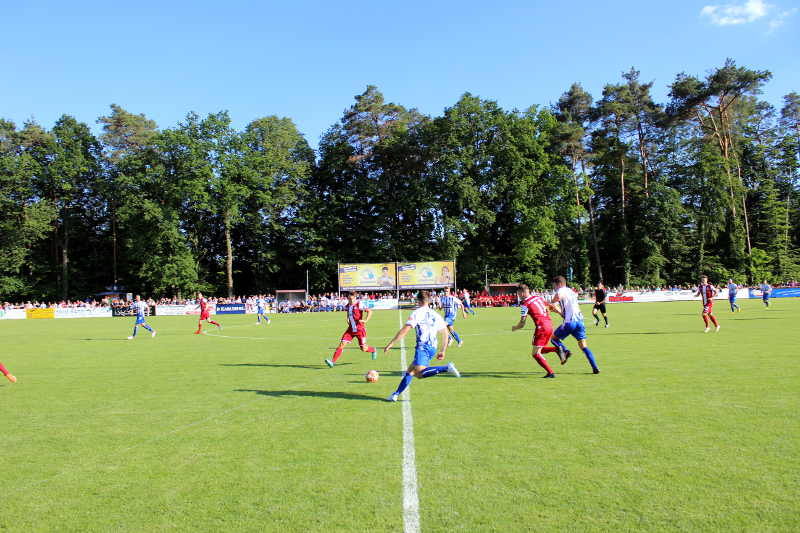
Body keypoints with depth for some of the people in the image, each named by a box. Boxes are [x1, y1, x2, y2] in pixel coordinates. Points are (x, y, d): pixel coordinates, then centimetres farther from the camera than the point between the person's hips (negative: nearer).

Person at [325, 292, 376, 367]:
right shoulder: (347, 306, 5)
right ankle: (333, 361, -10)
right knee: (342, 344, -10)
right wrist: (348, 320, 13)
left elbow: (370, 311, -12)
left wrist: (365, 320, -20)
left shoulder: (359, 305, -13)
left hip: (360, 329, -4)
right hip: (351, 329, 4)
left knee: (363, 348, 1)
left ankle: (373, 350, 35)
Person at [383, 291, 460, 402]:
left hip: (422, 347, -8)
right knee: (410, 371, 16)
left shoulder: (416, 313, 0)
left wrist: (391, 344, -5)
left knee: (419, 374, -22)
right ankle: (396, 394, 14)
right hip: (433, 348, 8)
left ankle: (447, 368, -29)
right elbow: (445, 333, 17)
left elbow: (404, 330, -9)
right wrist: (443, 351, 21)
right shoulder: (436, 315, 18)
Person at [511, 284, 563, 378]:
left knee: (535, 354, 2)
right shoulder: (538, 297, 12)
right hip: (549, 325, 8)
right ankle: (556, 349, 0)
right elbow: (550, 306, 18)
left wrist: (514, 328, 12)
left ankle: (550, 372, -3)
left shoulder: (525, 304, -8)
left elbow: (522, 324, -7)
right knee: (539, 350, 22)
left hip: (541, 327, -8)